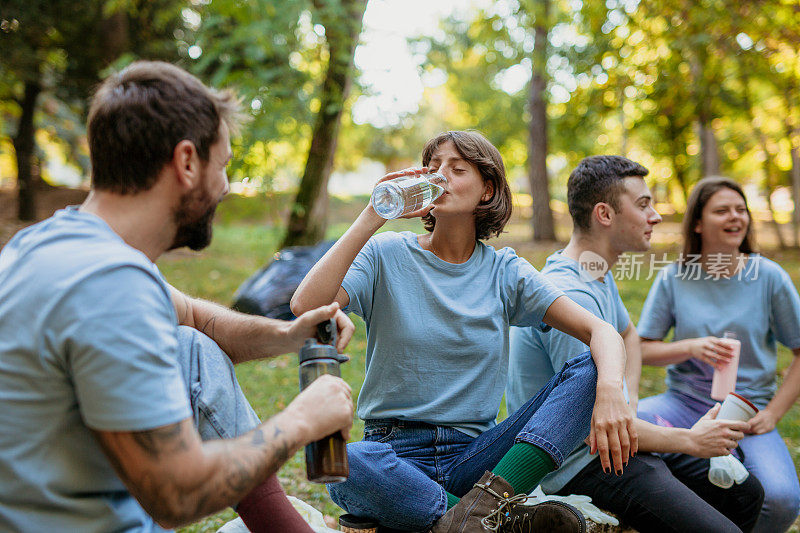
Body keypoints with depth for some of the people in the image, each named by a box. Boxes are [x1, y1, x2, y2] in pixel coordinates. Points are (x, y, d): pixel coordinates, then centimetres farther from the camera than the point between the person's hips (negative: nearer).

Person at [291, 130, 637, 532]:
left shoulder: (504, 271, 5)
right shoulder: (387, 255, 0)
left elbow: (602, 330, -2)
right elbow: (305, 307, -18)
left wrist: (610, 392, -23)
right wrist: (372, 217, -18)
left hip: (473, 456, 2)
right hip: (395, 452, -2)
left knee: (589, 371, -16)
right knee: (345, 465, -38)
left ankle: (491, 498, -30)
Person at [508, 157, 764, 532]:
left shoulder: (598, 275, 9)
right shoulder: (571, 297, -24)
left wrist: (629, 400, 11)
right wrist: (690, 441, -13)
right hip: (580, 463, -10)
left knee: (745, 493, 14)